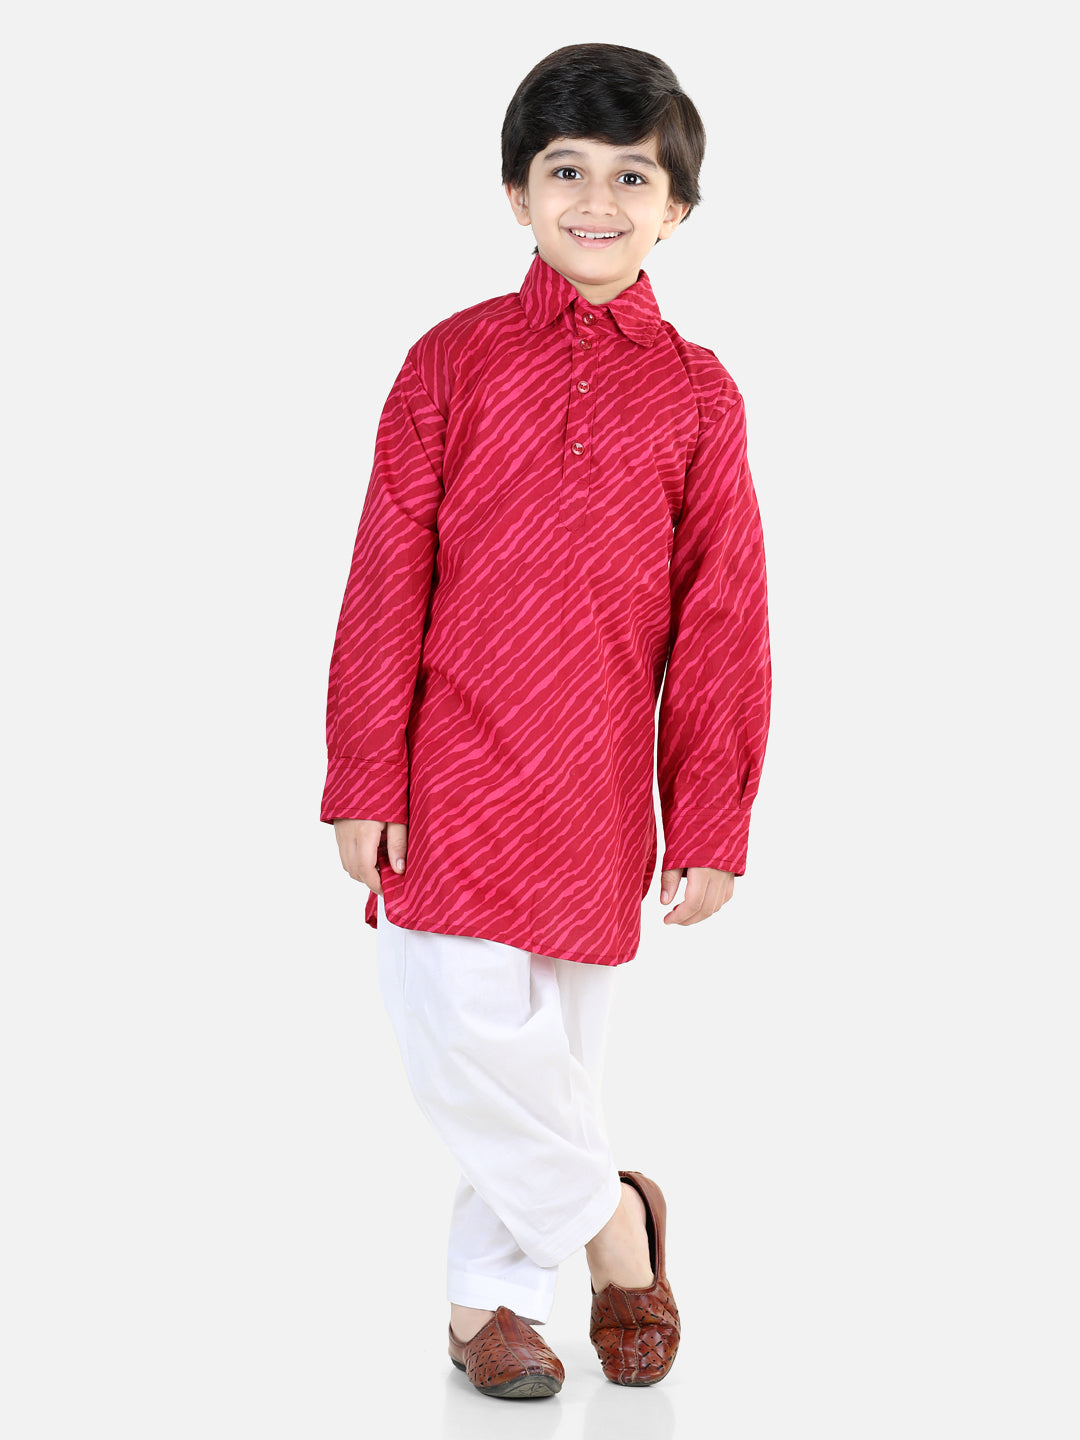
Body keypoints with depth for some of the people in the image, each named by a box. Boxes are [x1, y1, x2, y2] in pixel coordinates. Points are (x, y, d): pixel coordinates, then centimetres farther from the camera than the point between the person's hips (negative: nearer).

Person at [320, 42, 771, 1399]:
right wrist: (365, 780, -3)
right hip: (453, 775, -1)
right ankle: (613, 1217, 17)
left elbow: (722, 623, 6)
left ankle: (492, 1297, 26)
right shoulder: (453, 360, 3)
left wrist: (711, 821, 3)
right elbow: (386, 584, 2)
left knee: (556, 1045, 7)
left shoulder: (696, 396, 5)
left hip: (596, 799, 1)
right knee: (466, 1034, -9)